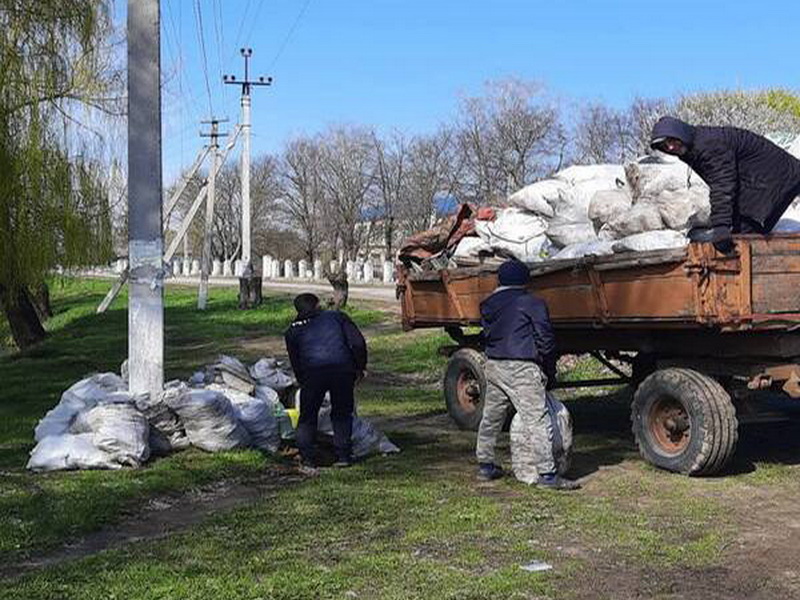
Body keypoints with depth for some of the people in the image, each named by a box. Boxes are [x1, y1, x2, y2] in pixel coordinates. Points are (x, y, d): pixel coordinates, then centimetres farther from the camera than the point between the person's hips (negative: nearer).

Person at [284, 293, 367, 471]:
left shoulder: (293, 330, 24)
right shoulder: (337, 316, 21)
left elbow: (295, 362, 26)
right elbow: (358, 343, 10)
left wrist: (302, 382, 37)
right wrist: (360, 368, 18)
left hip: (312, 372, 0)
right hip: (343, 369, 0)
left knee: (307, 416, 16)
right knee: (342, 414, 19)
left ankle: (308, 459, 12)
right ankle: (343, 455, 16)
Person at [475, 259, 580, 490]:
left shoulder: (488, 306, 14)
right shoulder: (533, 304, -4)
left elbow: (487, 337, 15)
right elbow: (545, 340, -6)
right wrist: (550, 372, 5)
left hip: (493, 367, 7)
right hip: (521, 369, -7)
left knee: (491, 417, 18)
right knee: (538, 421, -6)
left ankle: (485, 465, 26)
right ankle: (547, 474, -8)